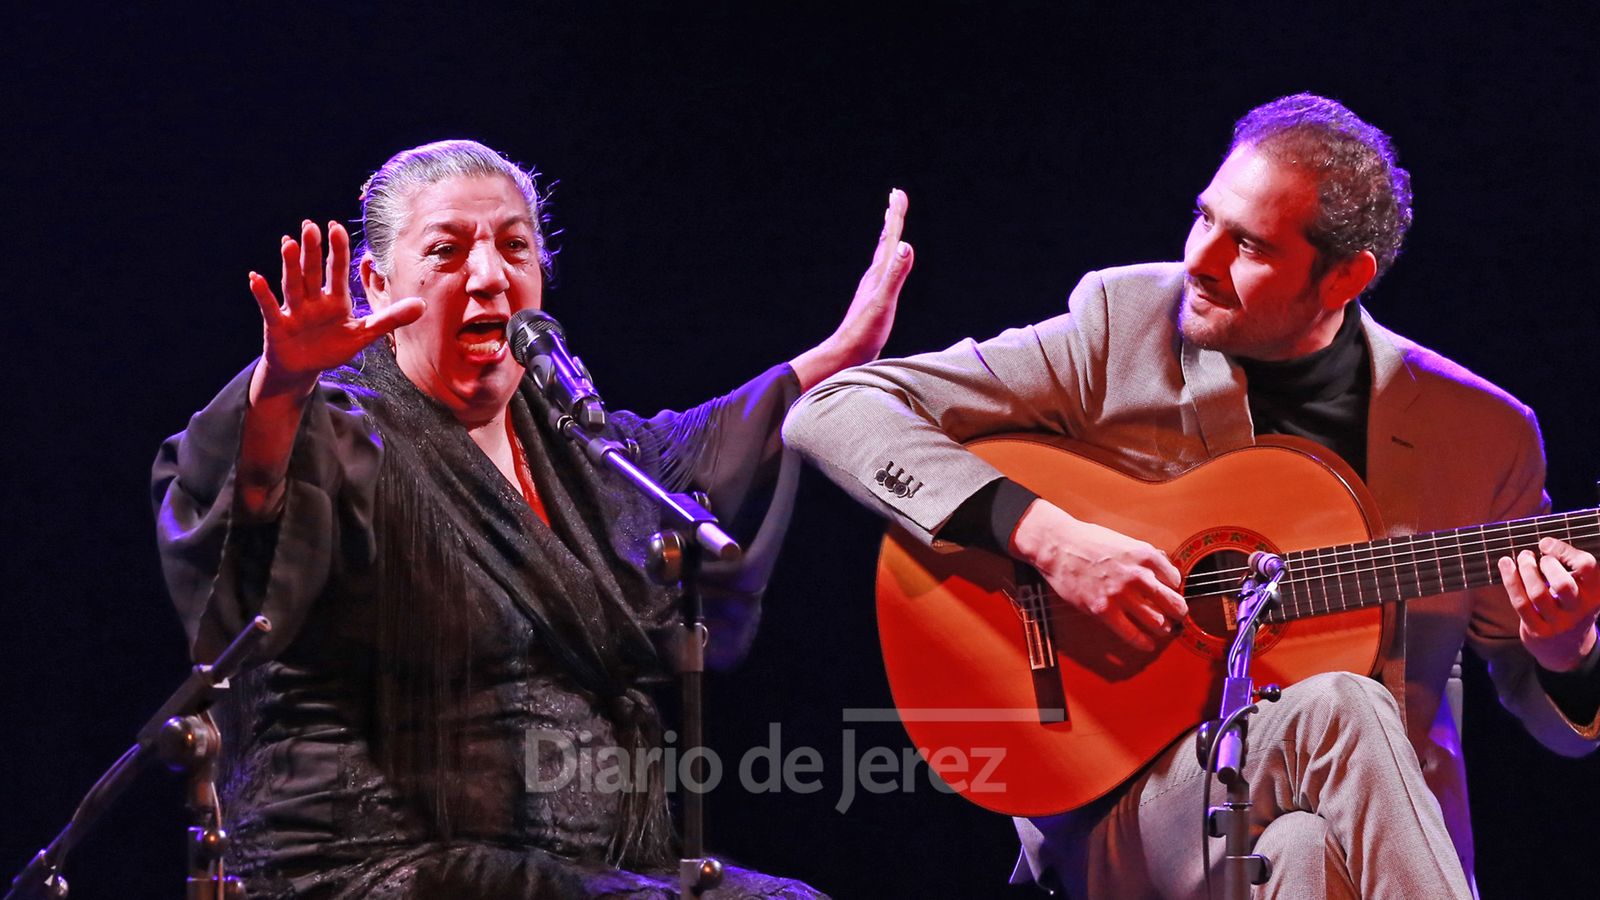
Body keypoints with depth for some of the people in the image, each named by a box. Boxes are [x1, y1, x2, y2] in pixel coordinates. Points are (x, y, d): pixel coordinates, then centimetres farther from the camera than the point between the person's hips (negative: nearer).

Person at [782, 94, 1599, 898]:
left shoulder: (1483, 432, 5)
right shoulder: (1121, 331, 1)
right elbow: (833, 412, -5)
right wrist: (1042, 535, -17)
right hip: (1118, 808, -1)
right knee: (1334, 710, -31)